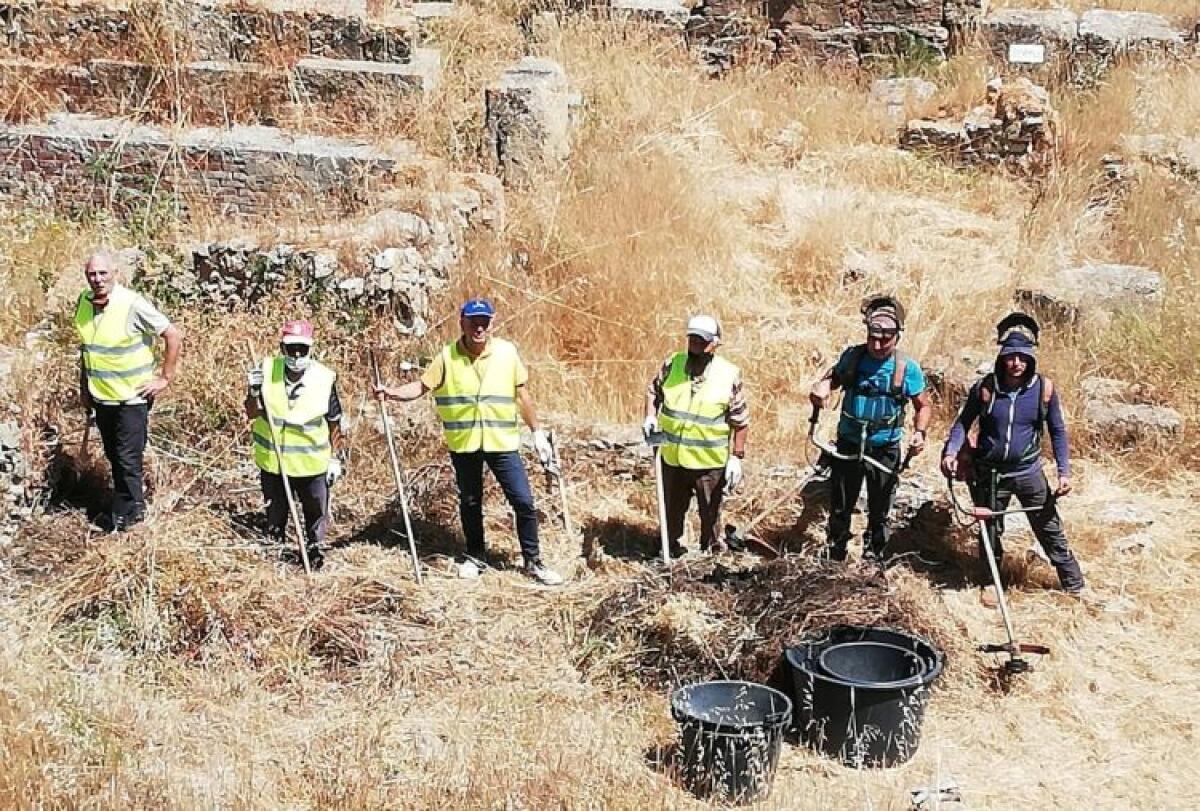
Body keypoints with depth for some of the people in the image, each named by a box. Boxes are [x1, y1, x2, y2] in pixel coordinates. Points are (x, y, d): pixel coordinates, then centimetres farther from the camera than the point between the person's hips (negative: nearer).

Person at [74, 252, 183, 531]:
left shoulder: (132, 304, -19)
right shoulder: (83, 303, 0)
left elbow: (174, 336, -15)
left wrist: (165, 378, -12)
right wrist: (84, 388, 16)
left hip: (132, 396, -6)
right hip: (101, 396, 6)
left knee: (128, 458, -1)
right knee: (113, 456, 16)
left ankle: (125, 514, 13)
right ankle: (132, 505, 31)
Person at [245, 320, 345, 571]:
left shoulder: (325, 378, -12)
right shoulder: (266, 371, -11)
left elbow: (334, 423, -2)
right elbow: (252, 414, -6)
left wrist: (335, 458, 1)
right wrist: (255, 392, -25)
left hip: (312, 463, -1)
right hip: (272, 460, 1)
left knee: (317, 512, 11)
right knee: (275, 513, 19)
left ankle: (314, 549, 35)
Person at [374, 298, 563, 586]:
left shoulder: (507, 352, -4)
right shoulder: (447, 356, -5)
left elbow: (522, 394, 2)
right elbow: (422, 386, -5)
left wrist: (537, 433, 4)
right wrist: (391, 392, -22)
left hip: (502, 441, -1)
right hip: (463, 443, 1)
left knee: (524, 502, -2)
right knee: (470, 502, 15)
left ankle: (533, 561, 12)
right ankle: (475, 556, 33)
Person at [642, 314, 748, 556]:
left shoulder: (729, 375, -11)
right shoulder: (672, 364, -3)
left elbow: (741, 421, -5)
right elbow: (653, 391, 14)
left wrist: (737, 457, -8)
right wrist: (650, 416, -4)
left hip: (710, 461, -3)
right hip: (672, 456, 3)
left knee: (710, 513, 11)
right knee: (672, 510, 18)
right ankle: (671, 550, 37)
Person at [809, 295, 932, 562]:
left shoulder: (907, 368, -11)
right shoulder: (852, 357, -8)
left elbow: (924, 406, 0)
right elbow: (833, 377, 11)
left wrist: (919, 432, -18)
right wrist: (821, 387, -12)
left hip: (885, 450, -1)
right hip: (848, 446, 1)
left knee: (879, 513, 12)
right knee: (840, 509, 11)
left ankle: (874, 559, 28)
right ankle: (832, 558, 26)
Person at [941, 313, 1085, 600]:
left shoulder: (1044, 389, -8)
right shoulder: (985, 388, -10)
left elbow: (1057, 431, 1)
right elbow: (963, 422, 2)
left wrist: (1064, 471, -4)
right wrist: (951, 451, -14)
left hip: (1028, 471, 0)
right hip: (990, 473, 1)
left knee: (1051, 531, 6)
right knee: (990, 531, 16)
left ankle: (1074, 586, 19)